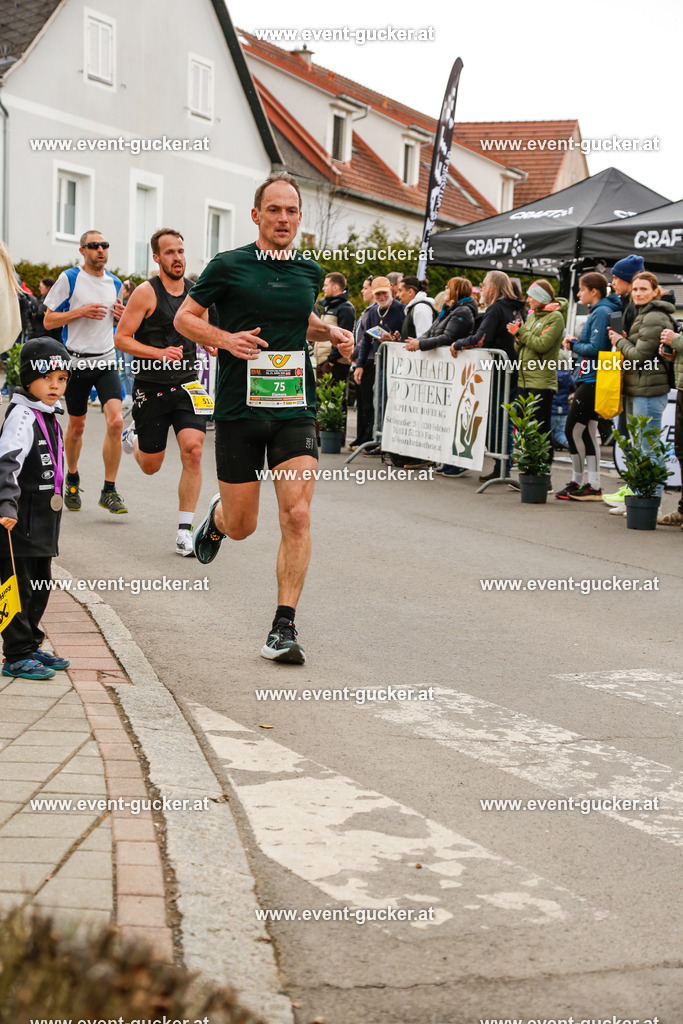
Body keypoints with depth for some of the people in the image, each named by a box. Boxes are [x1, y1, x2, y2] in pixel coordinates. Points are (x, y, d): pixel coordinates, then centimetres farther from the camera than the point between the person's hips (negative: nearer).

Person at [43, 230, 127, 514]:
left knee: (115, 421, -15)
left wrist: (121, 316, 2)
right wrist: (80, 311, -17)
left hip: (106, 361, 3)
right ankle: (72, 479, 34)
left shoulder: (115, 283, 10)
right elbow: (49, 320, -4)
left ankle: (109, 490, -8)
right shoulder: (69, 278, -3)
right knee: (77, 426, 9)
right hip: (77, 361, -3)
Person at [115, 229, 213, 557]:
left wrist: (213, 344, -1)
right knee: (151, 466, 9)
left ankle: (184, 532, -9)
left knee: (192, 450, -18)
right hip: (151, 387, -2)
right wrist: (160, 353, -23)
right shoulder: (146, 293, -9)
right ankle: (132, 439, 48)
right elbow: (121, 338, -10)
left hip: (187, 385, 3)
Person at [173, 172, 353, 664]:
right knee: (242, 526, 6)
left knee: (297, 516, -12)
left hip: (295, 408, 2)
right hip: (239, 408, -2)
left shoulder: (310, 272, 10)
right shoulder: (229, 266, -2)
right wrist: (225, 338, -12)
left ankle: (284, 627, -6)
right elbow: (184, 317, 5)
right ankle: (218, 517, 45)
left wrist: (333, 332, 9)